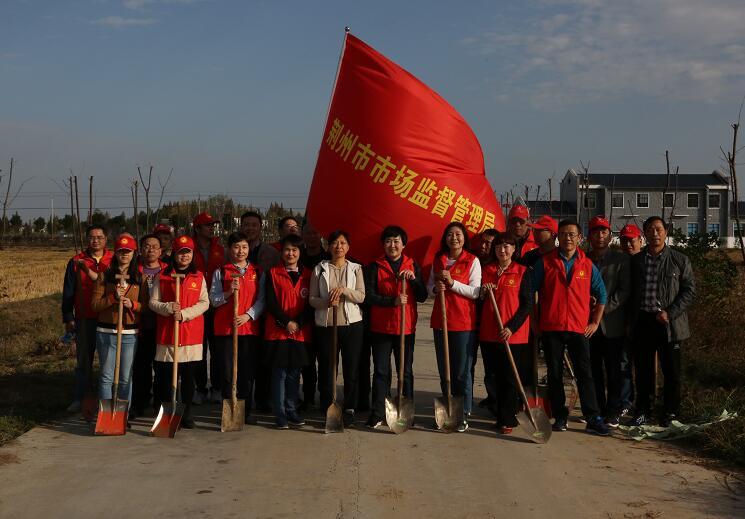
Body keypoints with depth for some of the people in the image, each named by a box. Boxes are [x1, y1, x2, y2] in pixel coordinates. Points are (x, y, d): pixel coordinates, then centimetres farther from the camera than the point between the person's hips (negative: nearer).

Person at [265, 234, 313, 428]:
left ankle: (291, 411, 20)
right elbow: (270, 302, -4)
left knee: (294, 374, 9)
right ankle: (280, 414, 7)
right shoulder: (273, 273, 2)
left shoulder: (307, 274, 8)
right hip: (278, 331, -2)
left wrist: (298, 323, -9)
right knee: (279, 373, 0)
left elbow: (311, 304, 4)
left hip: (301, 332, 2)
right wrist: (286, 322, -12)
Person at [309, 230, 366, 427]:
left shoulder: (355, 268, 8)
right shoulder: (319, 269, 7)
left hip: (351, 324, 0)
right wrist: (326, 302, -16)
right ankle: (328, 409, 13)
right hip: (326, 325, 0)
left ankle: (350, 409, 12)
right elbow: (312, 299, 4)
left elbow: (361, 296, -3)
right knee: (326, 369, 2)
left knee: (351, 368, 2)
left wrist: (343, 289, -20)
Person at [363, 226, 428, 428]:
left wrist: (413, 280, -14)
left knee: (406, 371, 8)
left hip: (406, 327, 2)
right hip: (381, 327, -1)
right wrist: (393, 301, -19)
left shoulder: (412, 266, 7)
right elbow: (368, 296, -8)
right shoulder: (375, 267, 1)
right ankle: (377, 414, 7)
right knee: (381, 371, 2)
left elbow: (422, 297, 3)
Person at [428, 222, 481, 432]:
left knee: (462, 371, -1)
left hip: (463, 322, -5)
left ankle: (464, 415, 8)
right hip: (440, 320, 5)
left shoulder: (473, 261, -3)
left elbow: (475, 292, -9)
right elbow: (429, 286, 15)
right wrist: (435, 288, -8)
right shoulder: (438, 260, 11)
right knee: (444, 370, 10)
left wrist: (452, 283, -19)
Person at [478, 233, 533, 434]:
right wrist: (483, 293, -5)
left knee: (510, 378, 1)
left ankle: (508, 419, 10)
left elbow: (527, 304, -5)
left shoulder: (522, 272, -2)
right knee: (492, 377, 9)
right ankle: (499, 414, 22)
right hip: (488, 333, 4)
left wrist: (512, 327, -13)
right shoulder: (486, 271, 10)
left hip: (513, 334, -4)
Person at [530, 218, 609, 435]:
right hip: (551, 327, 0)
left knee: (585, 374, -5)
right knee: (554, 374, 5)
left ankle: (593, 419, -3)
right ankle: (560, 416, 15)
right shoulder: (545, 262, 3)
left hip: (579, 328, 0)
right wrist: (534, 320, 2)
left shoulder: (587, 265, 7)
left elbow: (601, 294, 16)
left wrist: (595, 322, 9)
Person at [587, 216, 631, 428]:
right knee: (593, 370, 6)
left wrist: (605, 308, -12)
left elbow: (625, 290, -5)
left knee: (614, 371, 1)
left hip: (612, 323, -3)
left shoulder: (621, 259, 2)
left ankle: (613, 412, 10)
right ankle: (597, 409, 16)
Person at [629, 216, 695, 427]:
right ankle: (642, 411, 20)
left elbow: (689, 290, -1)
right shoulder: (636, 261, 9)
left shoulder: (680, 260, 2)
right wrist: (631, 320, 3)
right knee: (643, 370, 8)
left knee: (671, 371, 3)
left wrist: (670, 313, -12)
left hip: (669, 323, -2)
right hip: (642, 321, 2)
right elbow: (630, 291, 12)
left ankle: (670, 412, 17)